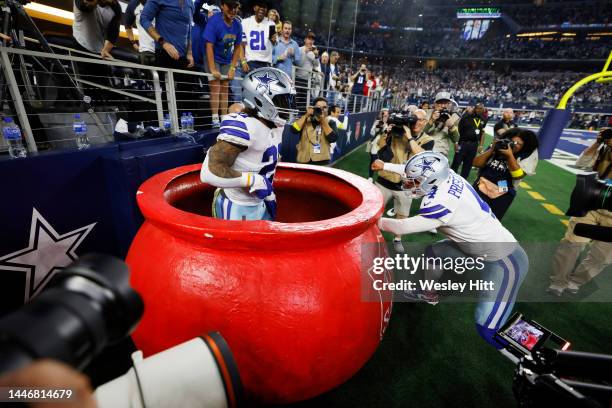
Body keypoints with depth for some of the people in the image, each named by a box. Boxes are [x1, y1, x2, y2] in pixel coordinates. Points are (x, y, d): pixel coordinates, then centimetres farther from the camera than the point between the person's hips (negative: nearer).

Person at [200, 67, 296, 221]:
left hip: (259, 204, 9)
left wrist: (269, 194, 15)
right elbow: (209, 172, -32)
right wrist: (254, 180, -27)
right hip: (236, 208, -8)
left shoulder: (275, 125, 3)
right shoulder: (244, 126, -25)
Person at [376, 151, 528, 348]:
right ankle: (430, 294, 39)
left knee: (487, 328, -13)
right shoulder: (445, 175, -11)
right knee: (433, 252, 17)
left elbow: (401, 228, -21)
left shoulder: (442, 203, -32)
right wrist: (384, 166, 17)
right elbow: (415, 170, 8)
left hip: (505, 259, -9)